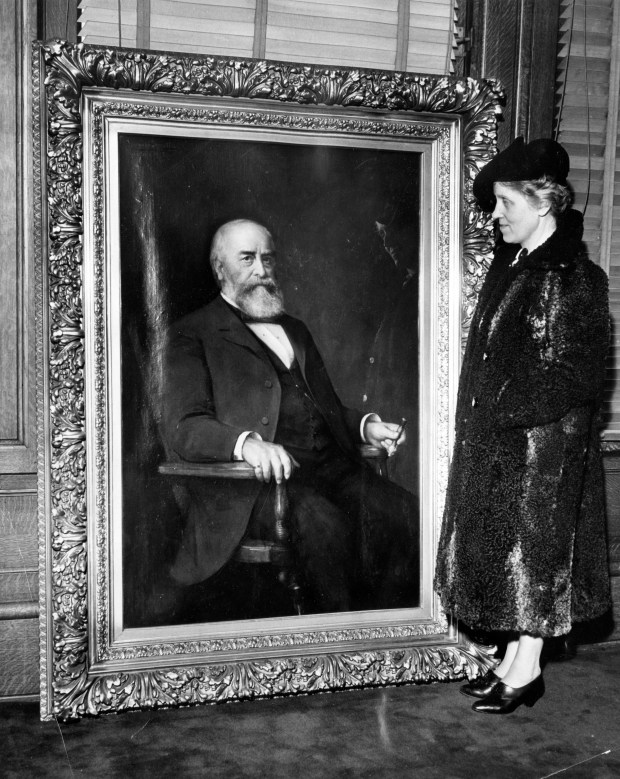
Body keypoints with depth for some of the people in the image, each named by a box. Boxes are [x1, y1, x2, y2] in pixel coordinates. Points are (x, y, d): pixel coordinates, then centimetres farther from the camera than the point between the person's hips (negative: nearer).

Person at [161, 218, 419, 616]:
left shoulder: (296, 330, 30)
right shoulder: (193, 335, 8)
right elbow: (183, 428, -5)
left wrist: (365, 425, 10)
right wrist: (247, 442, -24)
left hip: (332, 465, 6)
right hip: (253, 480, -6)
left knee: (405, 514, -20)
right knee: (323, 523, -34)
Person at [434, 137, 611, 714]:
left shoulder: (575, 277, -14)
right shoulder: (509, 263, 10)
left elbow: (575, 376, -16)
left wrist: (507, 412, -16)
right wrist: (477, 414, 8)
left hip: (542, 442, -8)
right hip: (492, 440, 8)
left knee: (533, 548, 2)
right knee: (501, 547, 13)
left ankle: (526, 672, 16)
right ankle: (514, 661, 26)